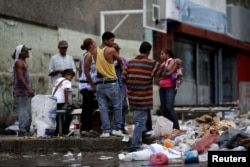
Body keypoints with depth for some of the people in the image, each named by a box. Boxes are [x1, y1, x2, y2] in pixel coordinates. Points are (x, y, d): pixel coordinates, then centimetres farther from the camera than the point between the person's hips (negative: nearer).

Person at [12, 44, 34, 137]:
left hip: (25, 92, 10)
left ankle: (26, 131, 12)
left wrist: (29, 89, 21)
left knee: (28, 112, 10)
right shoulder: (19, 62, -11)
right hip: (21, 91, -10)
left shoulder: (23, 62, 20)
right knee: (23, 111, -13)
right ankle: (22, 131, -15)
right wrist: (28, 89, -27)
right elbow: (20, 78, -20)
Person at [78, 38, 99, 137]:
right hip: (87, 85, -10)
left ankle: (88, 128, 17)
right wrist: (93, 85, -16)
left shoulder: (85, 56, 16)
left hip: (83, 84, 10)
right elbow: (86, 72, -18)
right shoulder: (89, 56, -13)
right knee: (87, 108, -8)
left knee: (89, 107, 12)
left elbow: (80, 71, 18)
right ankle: (85, 130, -6)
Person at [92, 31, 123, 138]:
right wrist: (120, 65, 30)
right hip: (111, 82, -4)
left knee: (103, 108, 4)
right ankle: (116, 128, 9)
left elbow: (97, 63, 8)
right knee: (117, 106, 8)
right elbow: (119, 60, 8)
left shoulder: (95, 51, 5)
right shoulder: (111, 50, -8)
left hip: (100, 82, 4)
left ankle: (105, 130, 1)